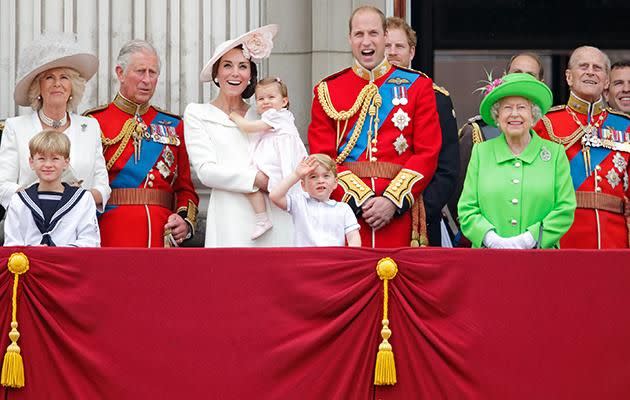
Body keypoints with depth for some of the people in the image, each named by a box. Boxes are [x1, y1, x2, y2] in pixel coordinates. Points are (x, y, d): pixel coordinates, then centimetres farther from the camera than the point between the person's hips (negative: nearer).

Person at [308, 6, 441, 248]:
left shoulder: (418, 86, 8)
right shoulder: (327, 91, 9)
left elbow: (428, 153, 1)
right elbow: (322, 157, 2)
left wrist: (392, 201, -11)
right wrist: (360, 200, -11)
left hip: (399, 212, 0)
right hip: (345, 207, 0)